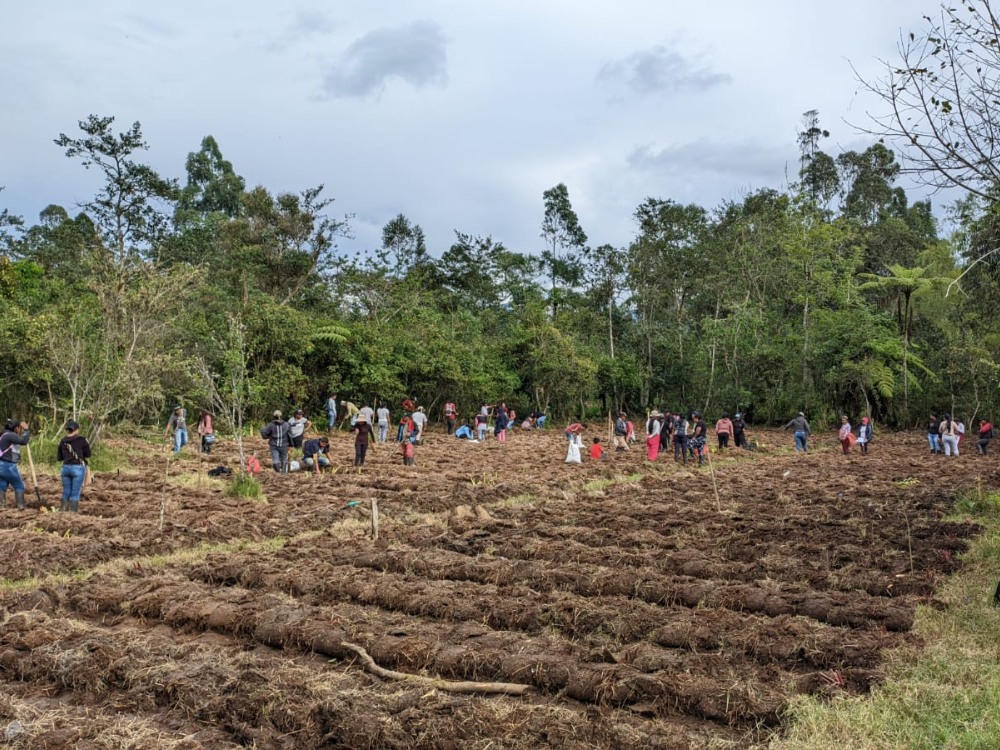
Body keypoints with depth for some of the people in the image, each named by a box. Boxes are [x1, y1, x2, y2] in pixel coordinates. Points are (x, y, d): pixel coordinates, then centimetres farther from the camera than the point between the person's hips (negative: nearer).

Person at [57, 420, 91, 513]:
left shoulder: (63, 441, 5)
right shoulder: (82, 440, -8)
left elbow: (59, 457, 11)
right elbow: (88, 454, -3)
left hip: (66, 468, 4)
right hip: (78, 468, -4)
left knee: (66, 492, 14)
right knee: (75, 493, 0)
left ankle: (62, 511, 18)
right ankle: (73, 512, 0)